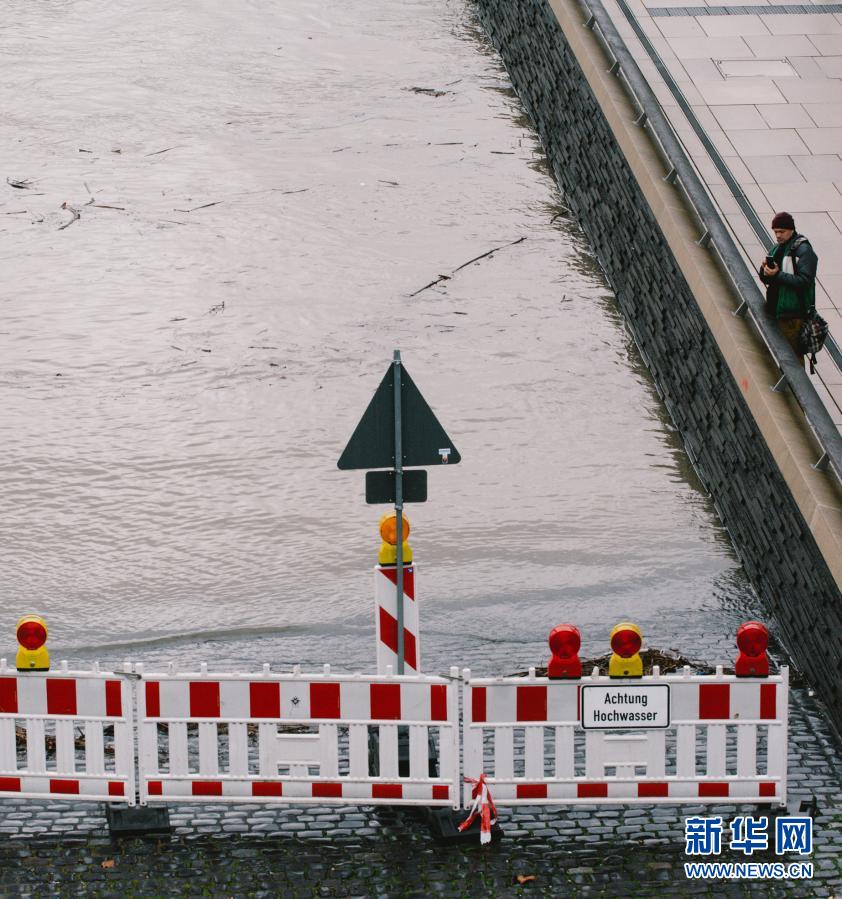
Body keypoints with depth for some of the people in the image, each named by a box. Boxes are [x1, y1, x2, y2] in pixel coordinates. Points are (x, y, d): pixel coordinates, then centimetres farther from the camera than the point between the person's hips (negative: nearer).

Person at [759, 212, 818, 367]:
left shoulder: (803, 250, -10)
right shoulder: (776, 249, 15)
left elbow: (805, 280, -19)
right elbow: (765, 279, 17)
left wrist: (778, 275, -23)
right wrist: (765, 271, -6)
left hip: (793, 313, -8)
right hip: (775, 311, 8)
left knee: (793, 354, -7)